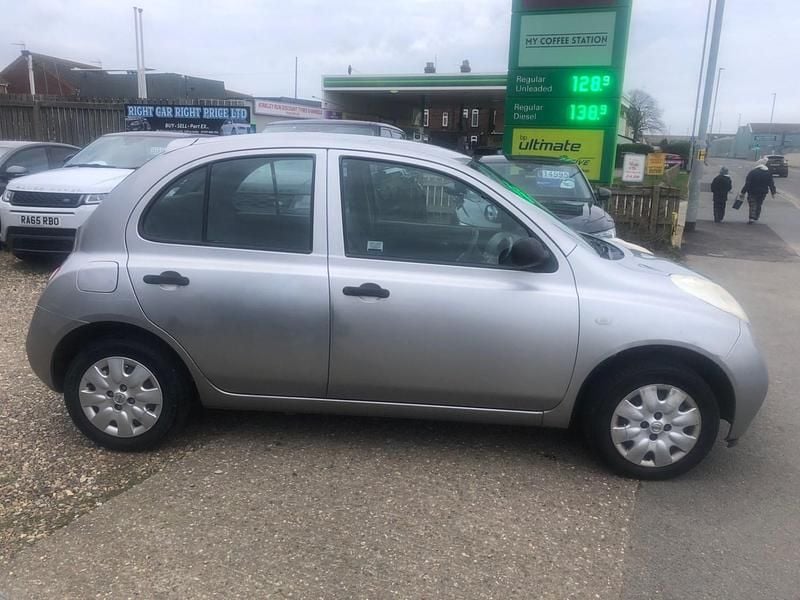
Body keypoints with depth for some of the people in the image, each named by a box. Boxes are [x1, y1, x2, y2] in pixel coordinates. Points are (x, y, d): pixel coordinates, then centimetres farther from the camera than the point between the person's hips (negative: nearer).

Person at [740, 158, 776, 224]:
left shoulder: (752, 172, -11)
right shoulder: (768, 173, 3)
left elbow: (747, 184, -14)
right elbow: (771, 184, 7)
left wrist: (743, 192, -11)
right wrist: (773, 193, 16)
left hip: (752, 192, -4)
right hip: (763, 193, 4)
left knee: (753, 205, -1)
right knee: (758, 205, 18)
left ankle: (752, 219, -14)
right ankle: (756, 218, 24)